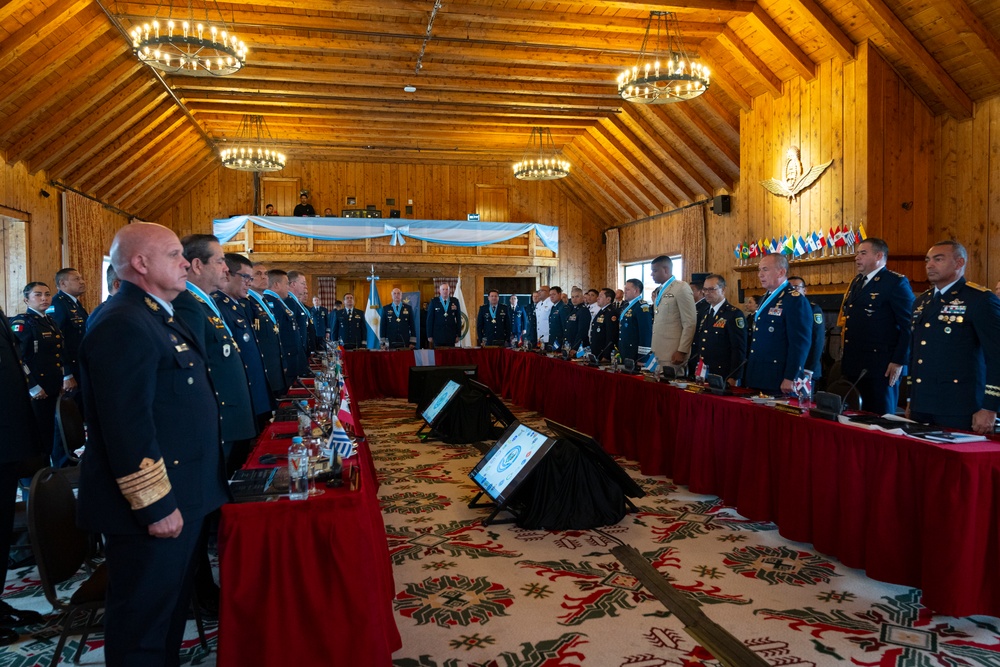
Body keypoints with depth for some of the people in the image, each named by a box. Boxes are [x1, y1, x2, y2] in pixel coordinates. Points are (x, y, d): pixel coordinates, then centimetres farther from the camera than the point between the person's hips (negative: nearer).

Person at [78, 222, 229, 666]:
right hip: (154, 507, -10)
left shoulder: (157, 318, 13)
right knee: (142, 625, 7)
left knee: (172, 604, 23)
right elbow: (127, 428, -26)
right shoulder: (122, 325, -21)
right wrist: (156, 505, -22)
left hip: (181, 497, 10)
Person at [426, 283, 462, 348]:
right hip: (438, 335, -1)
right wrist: (429, 335, -2)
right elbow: (429, 319, 2)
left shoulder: (455, 301, 6)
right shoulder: (434, 301, 2)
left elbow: (458, 318, 7)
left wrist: (458, 335, 3)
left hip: (451, 335, 1)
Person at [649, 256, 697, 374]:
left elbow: (690, 323, -13)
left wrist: (682, 351, -15)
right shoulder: (659, 291, 17)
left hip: (673, 353, -7)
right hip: (658, 352, 7)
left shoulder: (681, 288, -8)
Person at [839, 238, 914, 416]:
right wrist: (846, 357, 14)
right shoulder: (856, 282, 17)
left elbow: (909, 325, -13)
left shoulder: (896, 282, -8)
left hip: (880, 368, -7)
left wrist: (899, 361, -17)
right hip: (853, 367, 7)